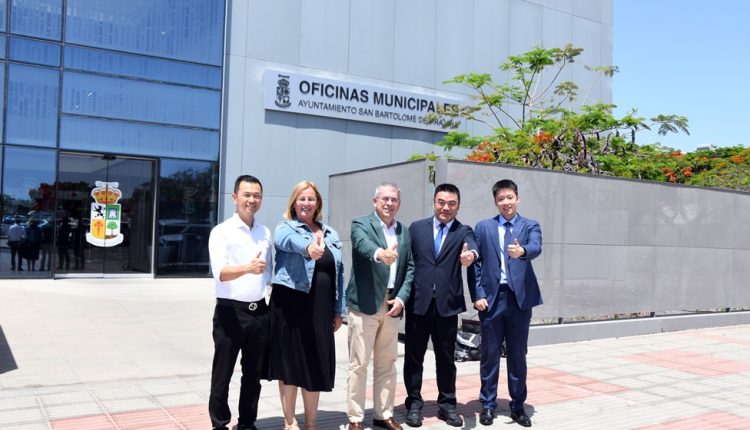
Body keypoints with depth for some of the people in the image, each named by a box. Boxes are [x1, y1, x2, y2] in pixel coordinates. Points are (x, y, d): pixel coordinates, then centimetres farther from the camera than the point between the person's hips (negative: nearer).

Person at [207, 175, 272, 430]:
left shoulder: (265, 233, 9)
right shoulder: (221, 232, -8)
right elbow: (220, 273, -21)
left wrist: (271, 300, 13)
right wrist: (248, 268, -38)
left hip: (260, 311, 5)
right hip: (230, 311, -5)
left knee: (253, 375, 15)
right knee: (222, 375, 6)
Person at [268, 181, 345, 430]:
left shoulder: (330, 234, 14)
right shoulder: (285, 228, -1)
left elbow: (338, 273, 14)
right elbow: (290, 240, -28)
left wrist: (338, 310, 10)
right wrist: (308, 247, -50)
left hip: (320, 309, 4)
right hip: (291, 306, -4)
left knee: (315, 365, 9)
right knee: (290, 363, 4)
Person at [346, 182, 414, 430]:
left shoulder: (404, 232, 13)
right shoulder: (361, 224, -4)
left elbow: (410, 268, 10)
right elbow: (363, 244, -27)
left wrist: (402, 297, -4)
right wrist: (380, 253, -49)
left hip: (392, 305, 5)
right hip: (365, 304, -5)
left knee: (387, 364, 13)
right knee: (359, 364, 1)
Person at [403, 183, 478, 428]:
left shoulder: (464, 232, 4)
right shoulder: (417, 228, 7)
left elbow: (471, 247, -20)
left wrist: (470, 254, -44)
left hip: (447, 304, 0)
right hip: (418, 302, 1)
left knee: (446, 358, 10)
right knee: (414, 357, 7)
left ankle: (447, 404, 24)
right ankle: (414, 404, 21)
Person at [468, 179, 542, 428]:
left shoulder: (530, 226, 6)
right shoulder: (483, 227, 7)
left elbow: (536, 247, -16)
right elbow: (474, 264, 3)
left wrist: (522, 251, -39)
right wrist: (477, 295, -6)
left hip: (520, 298, 0)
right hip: (491, 298, 0)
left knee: (518, 355, 8)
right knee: (490, 354, 6)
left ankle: (518, 406, 20)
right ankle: (488, 404, 18)